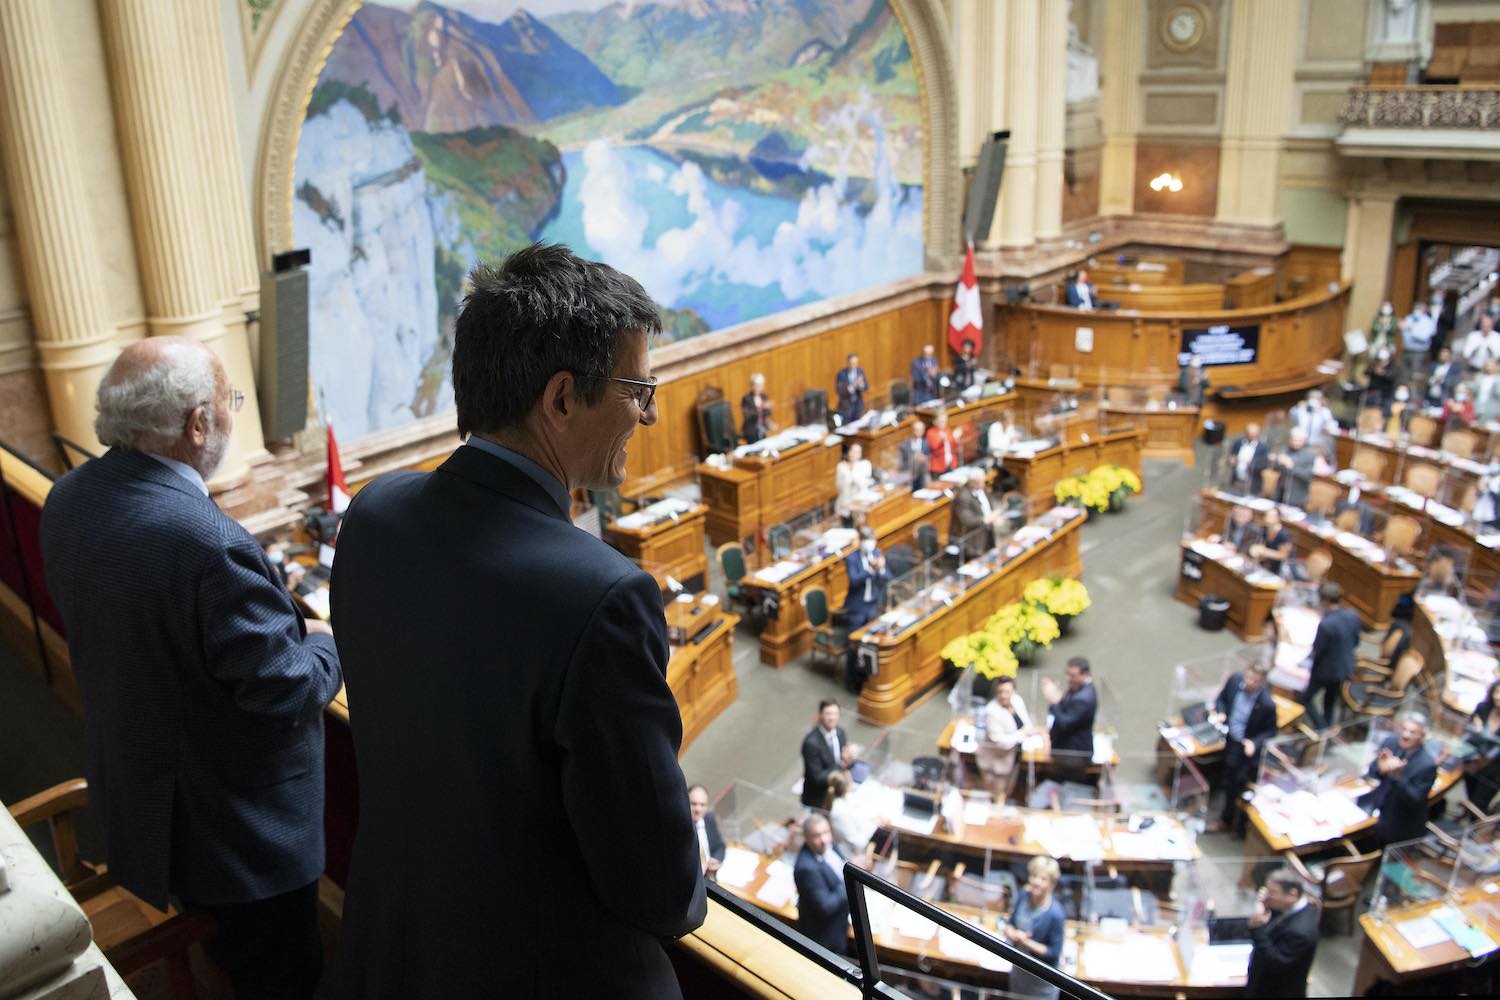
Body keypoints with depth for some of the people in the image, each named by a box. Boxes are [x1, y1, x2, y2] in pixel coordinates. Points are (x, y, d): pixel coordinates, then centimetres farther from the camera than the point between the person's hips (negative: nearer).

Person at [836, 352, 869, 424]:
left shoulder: (860, 371, 1)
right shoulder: (841, 373, -12)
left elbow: (866, 388, -2)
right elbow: (838, 390, -18)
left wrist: (861, 384, -25)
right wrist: (851, 386, -31)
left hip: (858, 405, 4)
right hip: (845, 406, -4)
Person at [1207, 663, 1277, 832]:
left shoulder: (1267, 704, -26)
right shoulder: (1235, 680, -14)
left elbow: (1270, 731, -10)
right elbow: (1221, 698, 6)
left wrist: (1254, 743, -25)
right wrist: (1220, 713, -12)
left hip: (1247, 743, -5)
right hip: (1229, 734, 5)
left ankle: (1226, 819, 14)